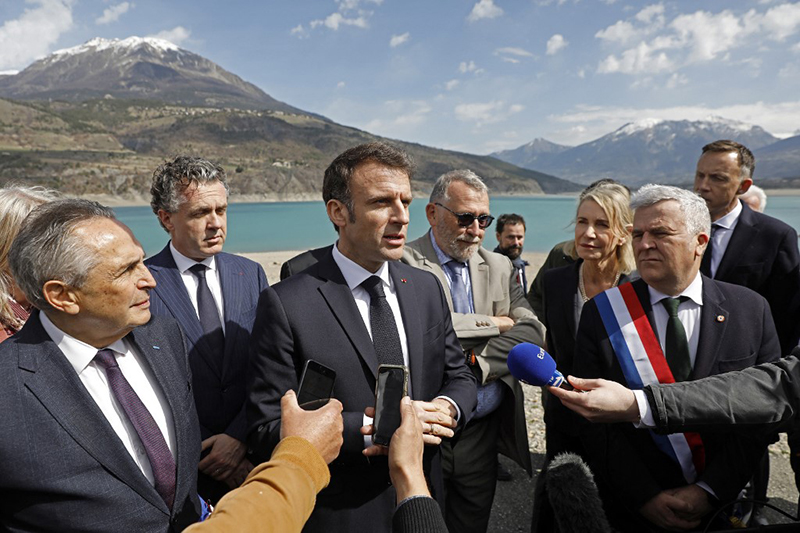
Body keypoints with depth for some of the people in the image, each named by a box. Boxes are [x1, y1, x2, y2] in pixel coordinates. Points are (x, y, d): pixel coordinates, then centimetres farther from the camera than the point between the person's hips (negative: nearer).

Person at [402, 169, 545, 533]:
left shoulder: (500, 267, 9)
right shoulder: (404, 264, -9)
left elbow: (531, 331, -3)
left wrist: (474, 367, -18)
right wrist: (493, 323, -11)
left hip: (482, 434, 4)